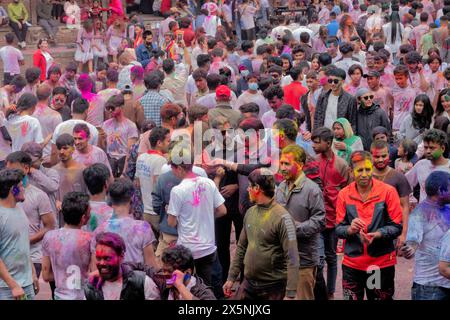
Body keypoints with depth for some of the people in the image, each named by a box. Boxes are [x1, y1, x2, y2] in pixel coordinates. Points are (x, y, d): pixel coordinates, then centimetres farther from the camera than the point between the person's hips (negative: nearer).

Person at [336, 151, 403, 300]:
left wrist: (376, 235, -23)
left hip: (382, 263, -1)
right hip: (352, 263, 1)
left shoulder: (388, 191, -6)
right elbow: (338, 229, 0)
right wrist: (350, 229, -22)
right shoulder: (344, 194, 0)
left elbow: (396, 227, -6)